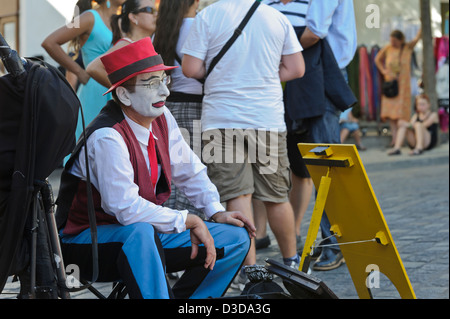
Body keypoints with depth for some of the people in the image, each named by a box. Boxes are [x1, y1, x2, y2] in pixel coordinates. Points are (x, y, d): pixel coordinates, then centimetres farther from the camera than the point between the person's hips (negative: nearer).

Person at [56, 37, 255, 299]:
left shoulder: (162, 117, -1)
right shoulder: (107, 137, -25)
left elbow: (189, 169, 11)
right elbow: (127, 208, -31)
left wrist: (216, 211, -3)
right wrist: (188, 221, -24)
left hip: (145, 232, 8)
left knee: (236, 238, -2)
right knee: (140, 233, -42)